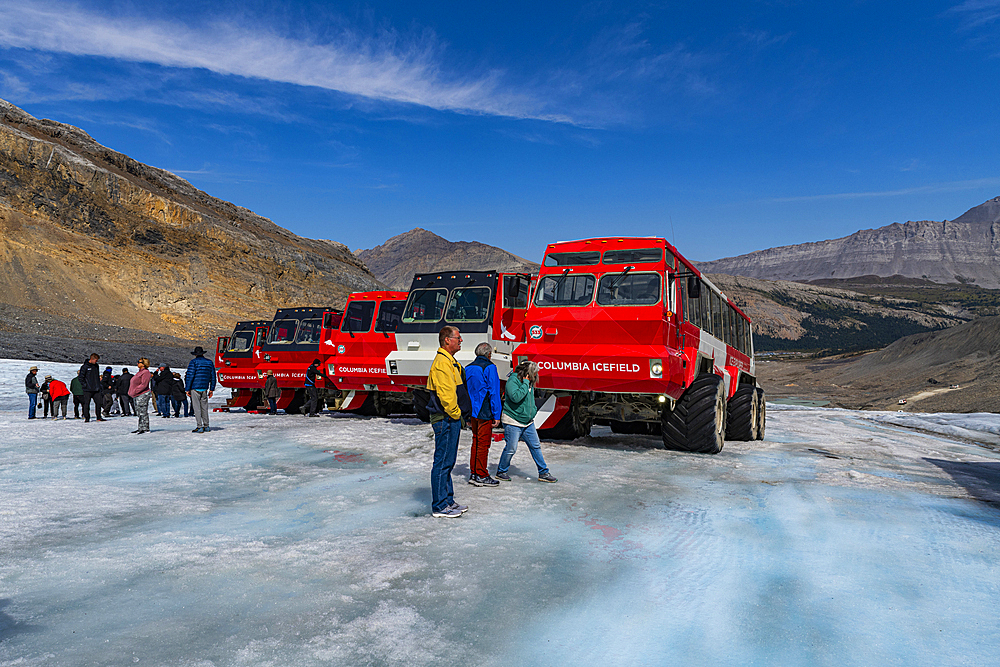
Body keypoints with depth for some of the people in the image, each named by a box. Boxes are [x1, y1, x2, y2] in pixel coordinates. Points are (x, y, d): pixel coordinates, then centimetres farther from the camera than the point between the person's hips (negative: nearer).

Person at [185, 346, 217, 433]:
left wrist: (187, 389, -6)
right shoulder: (209, 363, 10)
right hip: (204, 389, 5)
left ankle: (199, 427, -6)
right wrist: (211, 389, 18)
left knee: (196, 408, -3)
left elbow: (190, 376, -11)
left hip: (194, 388, -5)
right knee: (204, 407, 12)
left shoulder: (193, 362, -6)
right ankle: (206, 427, 14)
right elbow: (213, 377, 13)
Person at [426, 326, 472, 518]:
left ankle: (448, 501, 25)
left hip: (452, 418, 11)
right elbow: (445, 394, -24)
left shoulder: (450, 362, 18)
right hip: (446, 419, -11)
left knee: (448, 462, 16)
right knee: (443, 462, -4)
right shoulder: (442, 362, -17)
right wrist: (455, 413, -13)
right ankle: (439, 507, 3)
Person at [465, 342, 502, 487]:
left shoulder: (468, 368, 10)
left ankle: (473, 474, 18)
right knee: (483, 443, 0)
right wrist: (496, 415, -11)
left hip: (473, 412, 7)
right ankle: (481, 476, 5)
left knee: (475, 442, 15)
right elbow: (494, 392, -14)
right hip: (485, 414, -7)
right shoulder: (489, 367, -11)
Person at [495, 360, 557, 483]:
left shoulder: (530, 382, 10)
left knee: (536, 446, 8)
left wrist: (533, 410, 15)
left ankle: (543, 473, 16)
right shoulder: (513, 381, -15)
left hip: (528, 422, 8)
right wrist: (525, 383, -24)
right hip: (513, 422, -8)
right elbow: (516, 397, -32)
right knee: (511, 449, -3)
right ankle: (501, 472, 16)